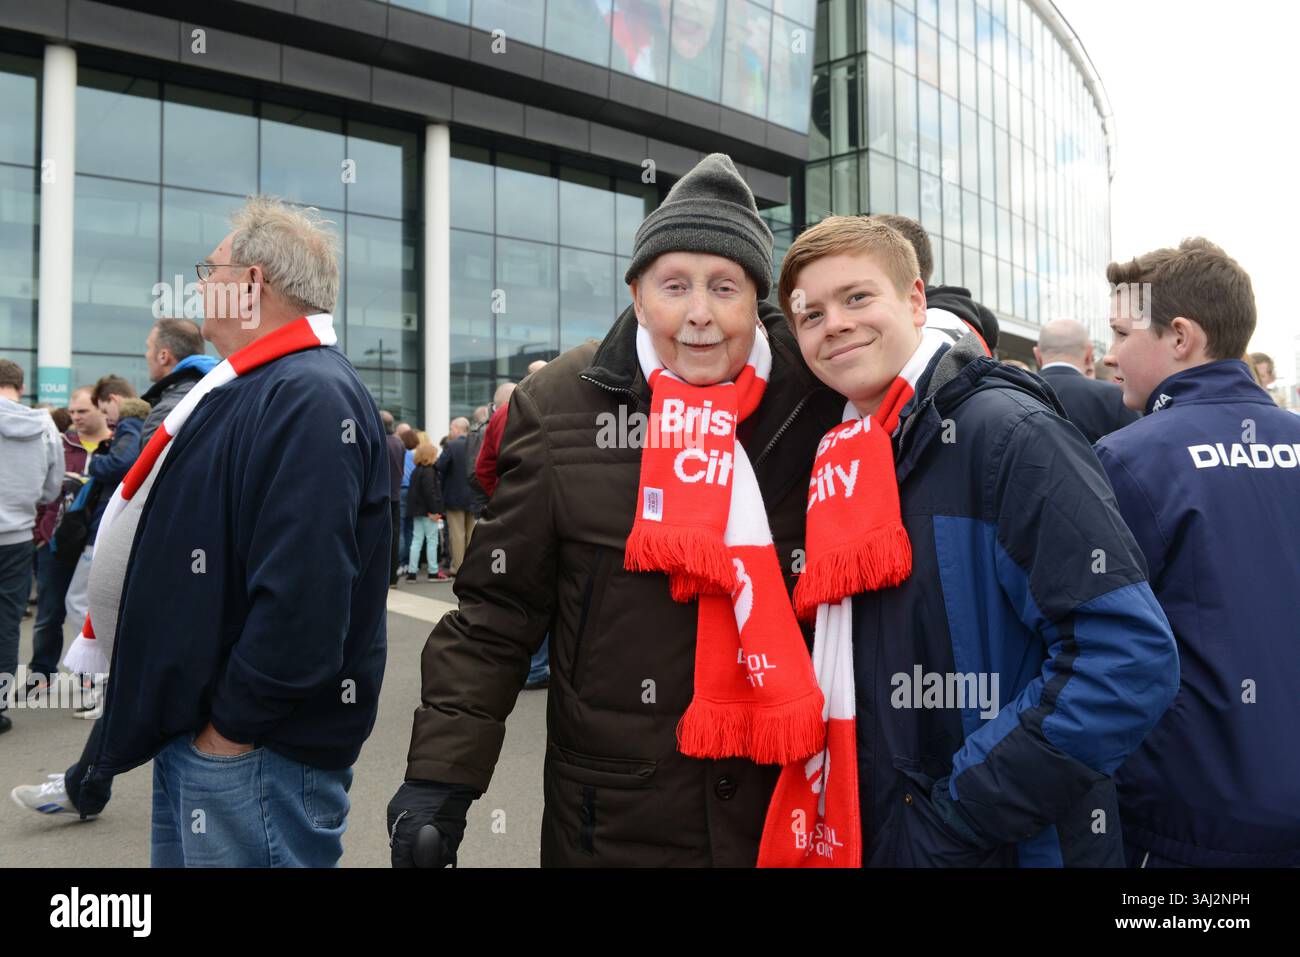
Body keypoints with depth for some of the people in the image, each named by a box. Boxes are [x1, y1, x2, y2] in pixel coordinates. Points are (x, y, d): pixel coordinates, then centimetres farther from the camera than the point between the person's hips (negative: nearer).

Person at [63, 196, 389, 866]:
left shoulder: (311, 398, -22)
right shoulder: (248, 387, 12)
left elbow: (302, 595, -30)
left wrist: (233, 724, -20)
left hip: (256, 746, -10)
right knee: (185, 855, 23)